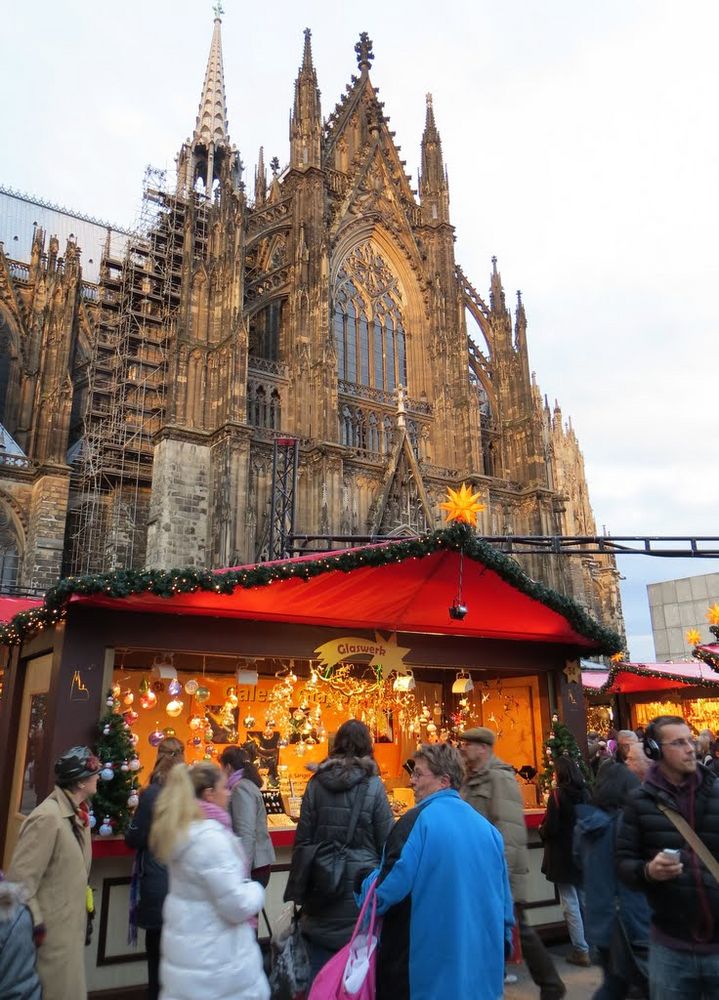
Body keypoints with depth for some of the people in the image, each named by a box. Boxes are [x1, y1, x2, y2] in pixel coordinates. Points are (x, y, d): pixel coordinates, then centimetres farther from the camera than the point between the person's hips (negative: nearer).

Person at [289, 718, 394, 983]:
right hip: (360, 887, -2)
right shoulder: (373, 786, -8)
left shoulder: (316, 783, -1)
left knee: (320, 971, 12)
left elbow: (302, 839, 2)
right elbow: (386, 842, -4)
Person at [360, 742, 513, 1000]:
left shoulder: (417, 821, -16)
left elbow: (386, 890, -17)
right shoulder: (486, 827, 3)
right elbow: (503, 899, 9)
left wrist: (365, 882, 4)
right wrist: (501, 947, 20)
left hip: (424, 971, -6)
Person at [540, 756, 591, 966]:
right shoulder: (585, 793, -1)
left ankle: (581, 950, 7)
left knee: (571, 904, 3)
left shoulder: (558, 794, -17)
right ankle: (593, 944, 27)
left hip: (563, 857, -6)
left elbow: (550, 828, -18)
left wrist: (541, 830, 2)